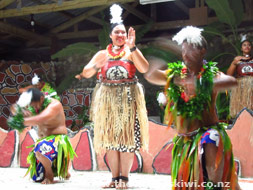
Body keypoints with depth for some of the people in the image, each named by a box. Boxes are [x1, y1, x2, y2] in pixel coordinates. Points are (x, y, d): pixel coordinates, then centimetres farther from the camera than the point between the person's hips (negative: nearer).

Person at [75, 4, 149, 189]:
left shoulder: (132, 52, 3)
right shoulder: (102, 54, 10)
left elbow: (144, 68, -14)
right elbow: (86, 73, 4)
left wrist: (132, 47, -19)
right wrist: (97, 65, -17)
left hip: (127, 100, -3)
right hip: (107, 101, 3)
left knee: (126, 138, -4)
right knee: (110, 139, 5)